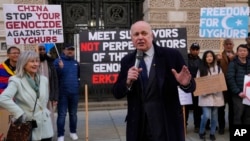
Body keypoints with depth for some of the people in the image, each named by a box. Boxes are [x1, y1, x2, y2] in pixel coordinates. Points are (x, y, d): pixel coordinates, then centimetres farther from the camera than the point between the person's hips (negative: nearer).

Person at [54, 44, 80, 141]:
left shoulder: (76, 62, 12)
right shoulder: (58, 61, -4)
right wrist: (60, 68, -31)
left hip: (74, 92, 5)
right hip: (62, 93, -4)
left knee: (73, 114, 15)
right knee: (62, 114, 1)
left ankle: (73, 132, 29)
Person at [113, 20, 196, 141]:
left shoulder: (171, 55, -6)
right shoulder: (127, 61, 2)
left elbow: (191, 86, -1)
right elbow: (117, 93, 1)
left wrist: (186, 84, -24)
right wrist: (128, 81, -18)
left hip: (168, 127, -2)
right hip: (138, 128, 3)